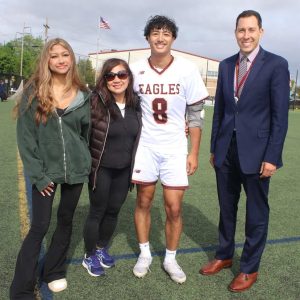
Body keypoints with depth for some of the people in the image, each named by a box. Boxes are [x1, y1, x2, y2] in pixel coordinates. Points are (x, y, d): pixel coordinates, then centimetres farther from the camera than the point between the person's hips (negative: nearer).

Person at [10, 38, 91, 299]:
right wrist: (37, 174, -12)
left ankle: (55, 272, 34)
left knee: (66, 221, 14)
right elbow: (25, 135, -8)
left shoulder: (82, 94, 2)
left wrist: (86, 162, 6)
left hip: (76, 170, 3)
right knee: (39, 227, -1)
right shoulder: (34, 91, -6)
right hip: (46, 171, -3)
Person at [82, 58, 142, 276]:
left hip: (124, 170, 5)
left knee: (113, 211, 17)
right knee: (97, 212, 8)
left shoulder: (136, 104, 0)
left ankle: (102, 249, 39)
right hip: (101, 169, -5)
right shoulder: (95, 102, -17)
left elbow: (138, 134, 13)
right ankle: (90, 256, 28)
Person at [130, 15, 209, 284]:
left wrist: (194, 153, -4)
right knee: (144, 202, 11)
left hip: (175, 148, -1)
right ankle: (145, 254, 30)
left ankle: (171, 259, 23)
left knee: (174, 208, 1)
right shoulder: (136, 70, -3)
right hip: (144, 146, 1)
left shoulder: (187, 70, -7)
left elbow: (196, 114, -2)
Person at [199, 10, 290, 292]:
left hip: (255, 151, -4)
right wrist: (214, 147, 11)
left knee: (256, 213, 8)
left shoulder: (276, 65, -7)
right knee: (226, 208, 16)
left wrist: (272, 157, -13)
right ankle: (224, 255, 35)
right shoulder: (226, 65, 8)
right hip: (226, 150, 5)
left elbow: (280, 116, -9)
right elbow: (219, 109, 12)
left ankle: (249, 268, 24)